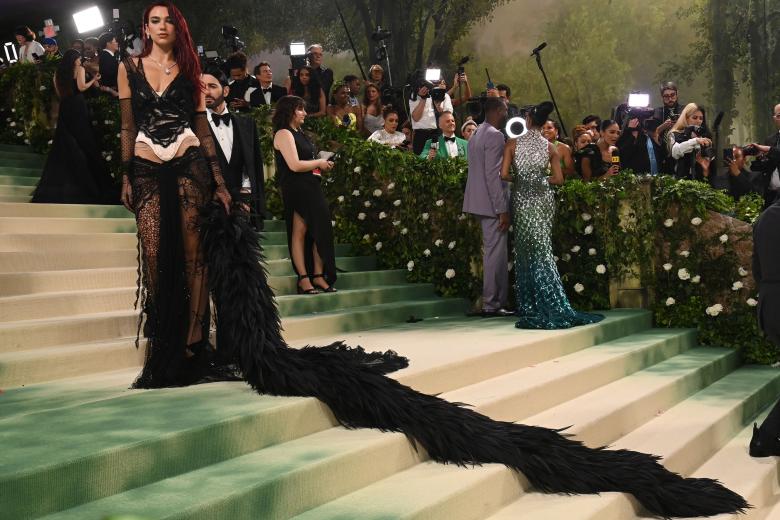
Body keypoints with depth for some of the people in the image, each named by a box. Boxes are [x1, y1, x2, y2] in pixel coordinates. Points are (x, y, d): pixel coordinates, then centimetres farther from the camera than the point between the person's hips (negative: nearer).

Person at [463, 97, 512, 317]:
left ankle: (494, 301, 19)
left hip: (480, 201, 10)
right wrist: (502, 209, -20)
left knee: (492, 252, 14)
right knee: (495, 253, -5)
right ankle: (492, 304, -2)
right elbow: (493, 175, -21)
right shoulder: (495, 136, -15)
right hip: (492, 203, -10)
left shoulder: (477, 134, 16)